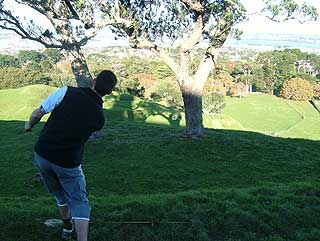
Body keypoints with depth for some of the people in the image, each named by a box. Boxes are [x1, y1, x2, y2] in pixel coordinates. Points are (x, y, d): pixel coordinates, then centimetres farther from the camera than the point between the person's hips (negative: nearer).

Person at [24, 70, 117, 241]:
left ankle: (67, 227, 46)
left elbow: (38, 113, -8)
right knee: (79, 202, 12)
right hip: (68, 163, -3)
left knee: (60, 195, 25)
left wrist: (29, 125, 12)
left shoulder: (67, 92, -13)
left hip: (41, 154, 3)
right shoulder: (99, 118, -6)